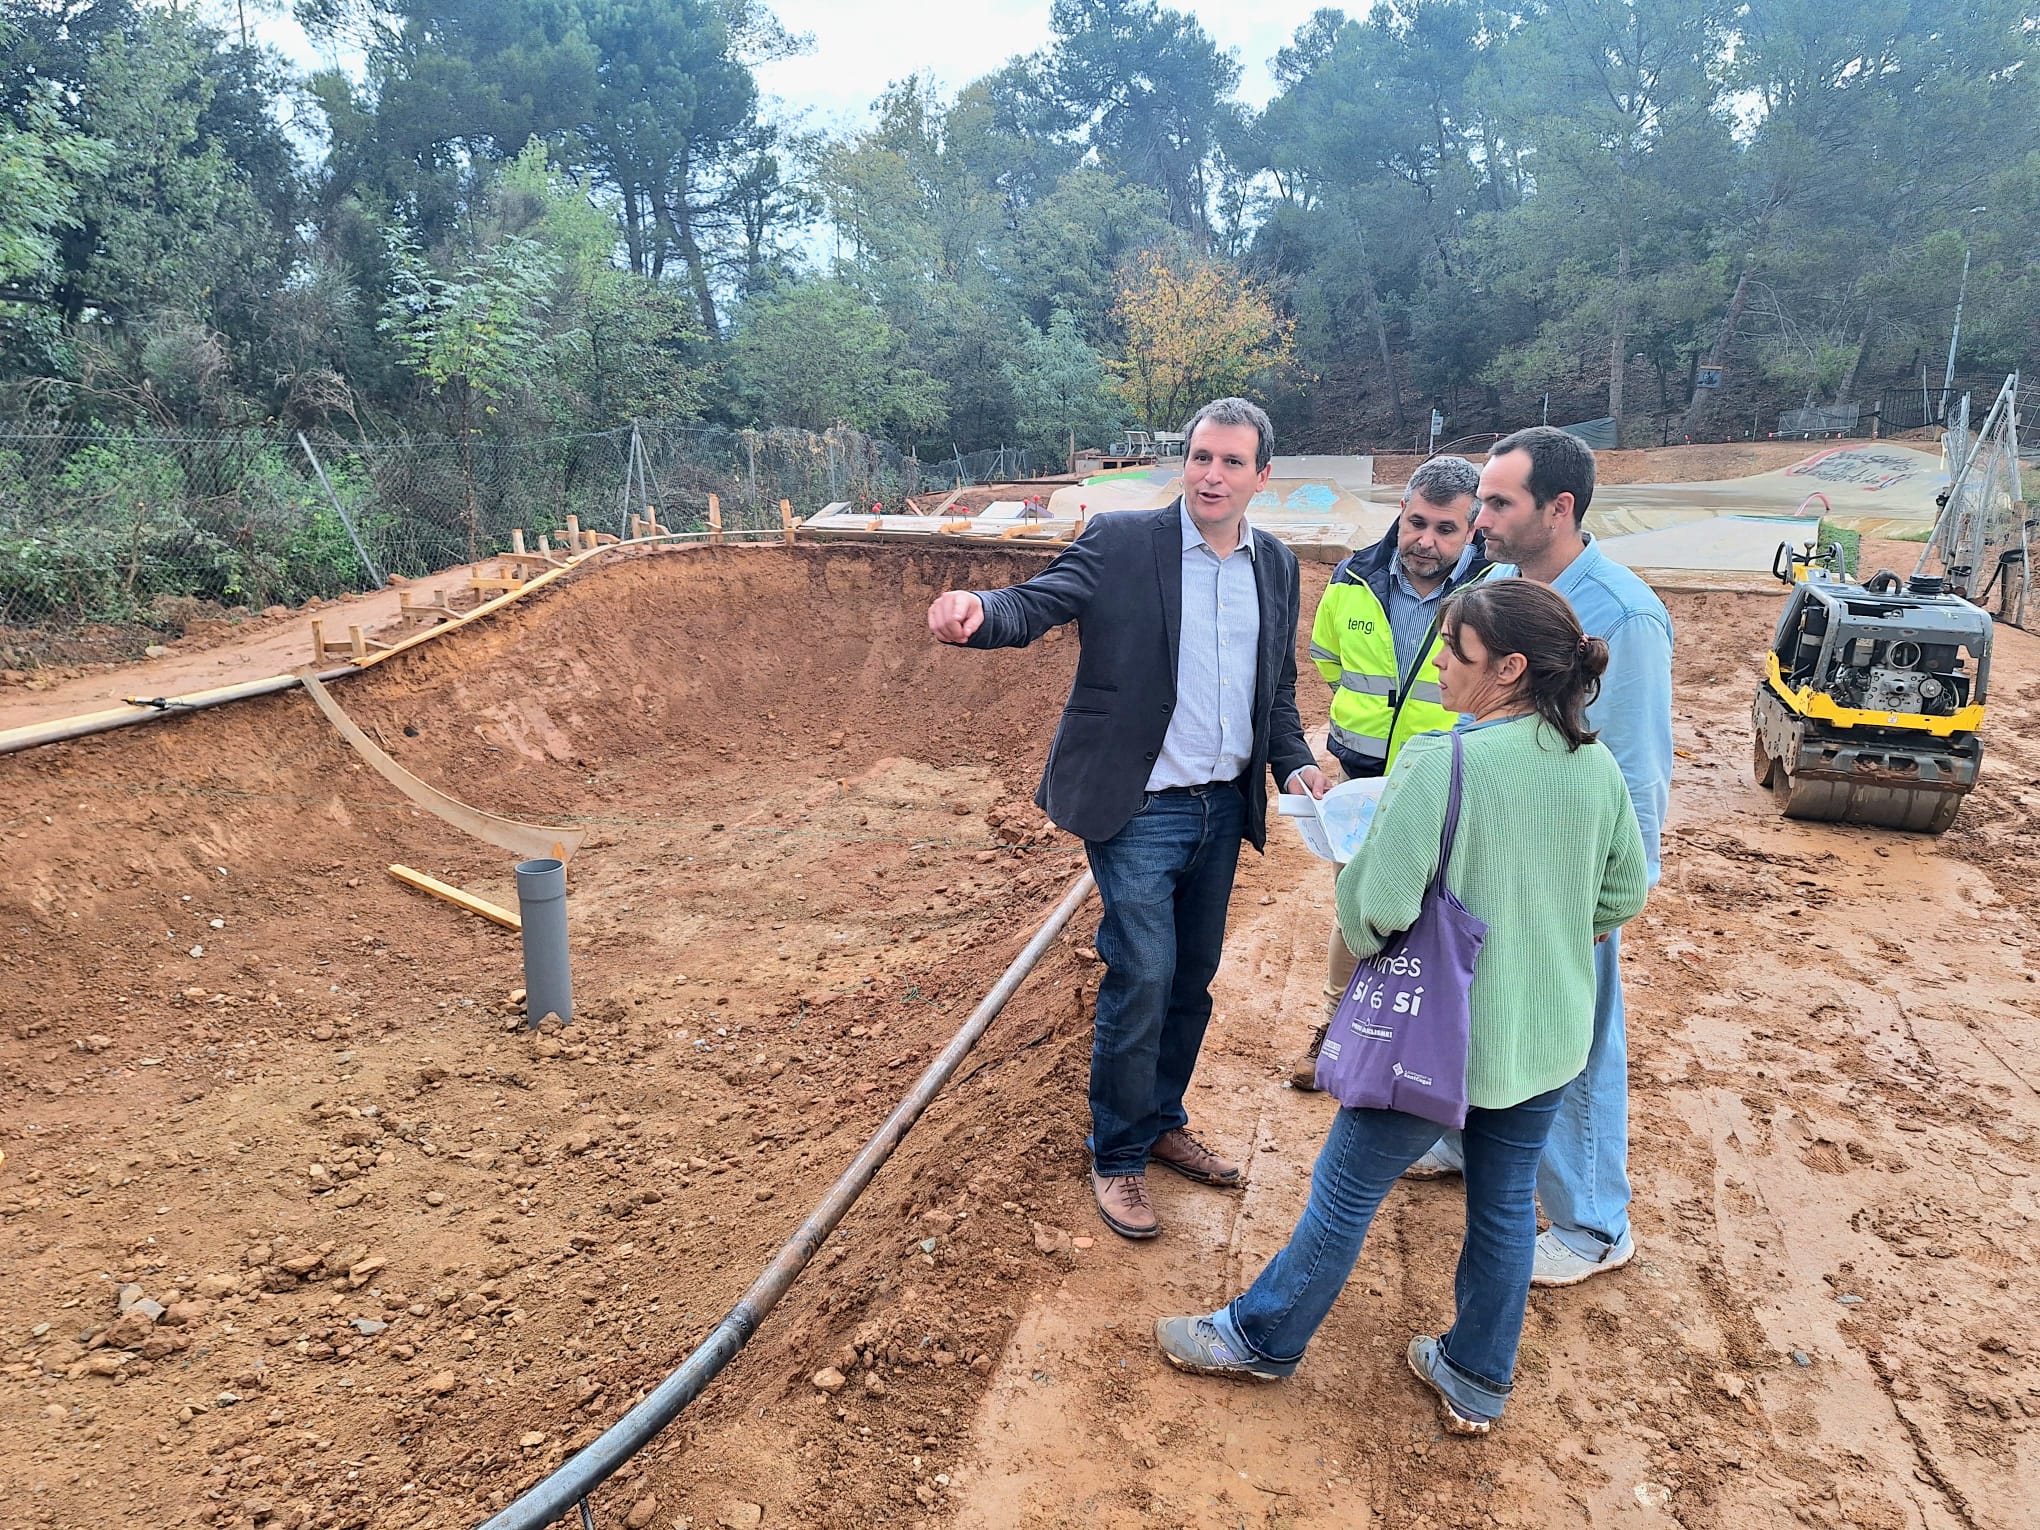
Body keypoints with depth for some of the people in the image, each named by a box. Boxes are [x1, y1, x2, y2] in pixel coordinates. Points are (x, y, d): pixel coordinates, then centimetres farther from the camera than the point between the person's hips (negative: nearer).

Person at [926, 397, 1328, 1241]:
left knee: (1193, 978, 16)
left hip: (1224, 807, 6)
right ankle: (1118, 1157, 15)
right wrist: (979, 612, -44)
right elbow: (1038, 602, -22)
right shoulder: (1120, 542, -9)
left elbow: (1277, 688, 16)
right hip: (1139, 807, -6)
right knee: (1141, 977, -4)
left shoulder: (1276, 565, 8)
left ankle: (1163, 1122, 36)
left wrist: (1295, 762, 0)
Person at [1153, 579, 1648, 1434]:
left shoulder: (1441, 763, -24)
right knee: (1506, 1204, 20)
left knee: (1347, 1191, 12)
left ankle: (1261, 1339, 32)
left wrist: (1362, 942, -2)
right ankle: (1477, 1380, 38)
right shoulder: (1598, 767, -3)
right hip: (1551, 1035, 6)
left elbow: (1379, 904, -23)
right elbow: (1623, 895, 8)